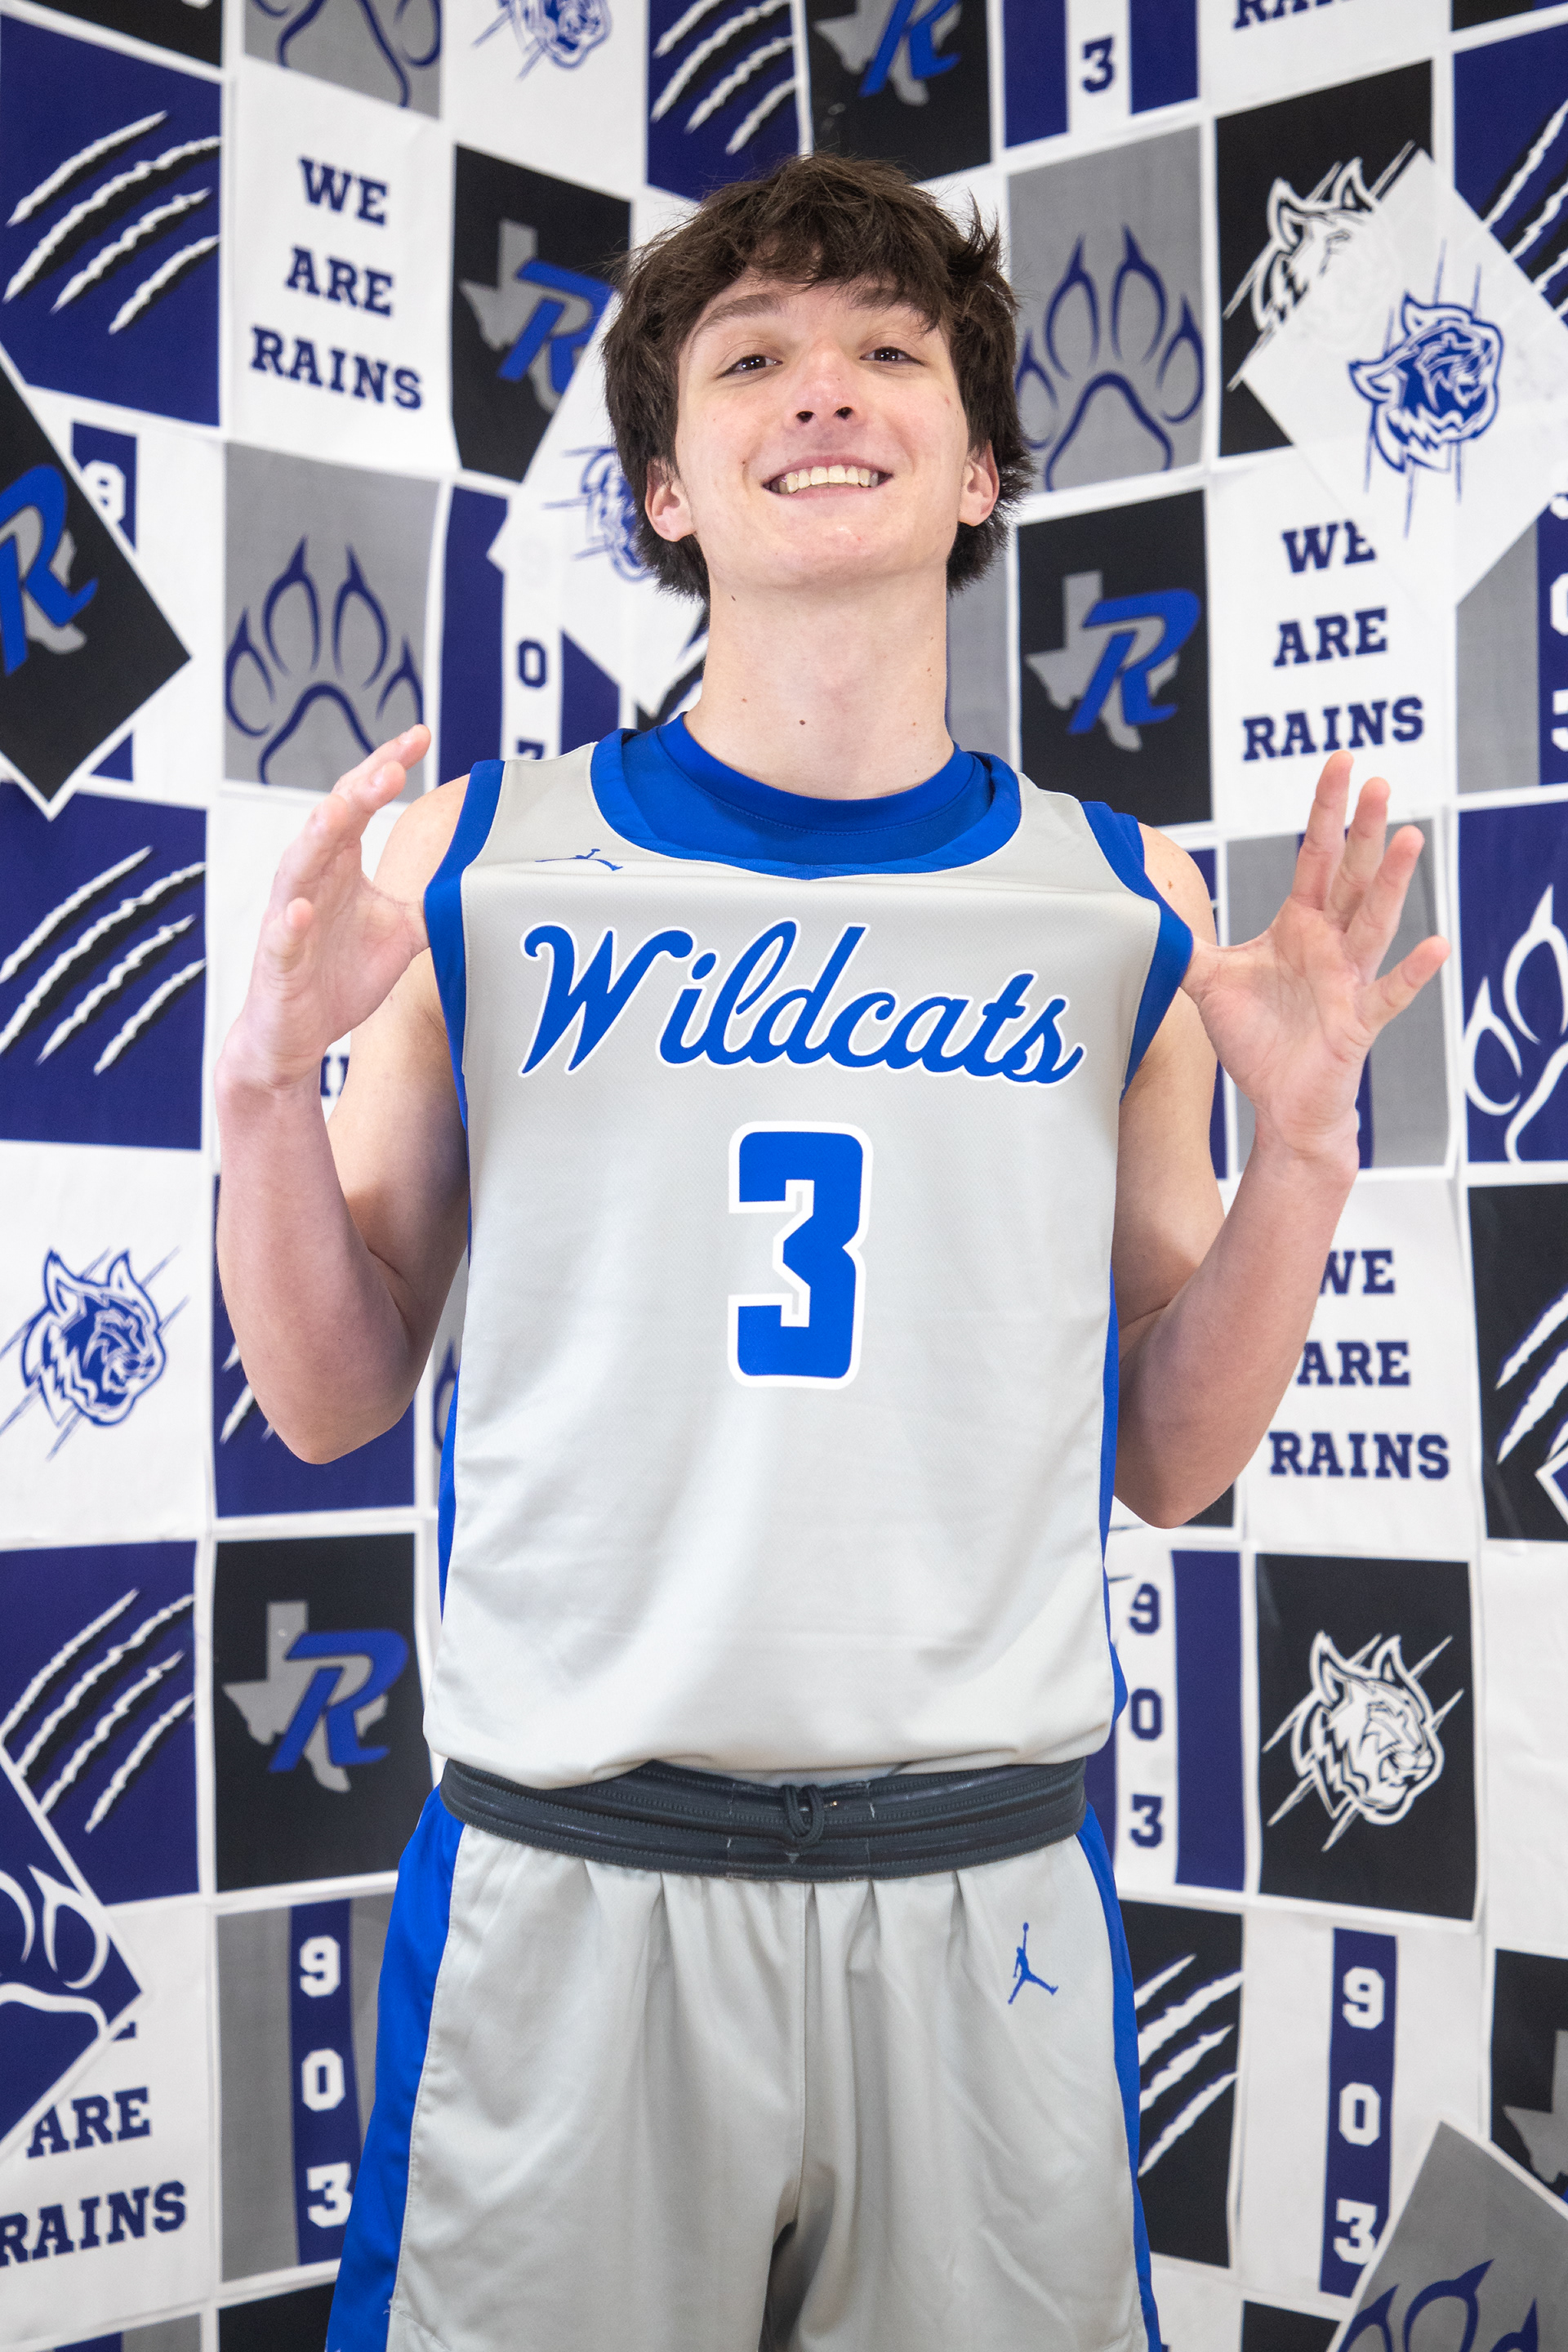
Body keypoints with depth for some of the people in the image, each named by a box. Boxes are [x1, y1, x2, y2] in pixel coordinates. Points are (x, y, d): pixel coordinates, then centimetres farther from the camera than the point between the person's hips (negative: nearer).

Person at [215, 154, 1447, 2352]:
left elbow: (1172, 1463, 8)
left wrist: (1305, 1136, -5)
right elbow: (333, 1398, 5)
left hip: (988, 1887, 1)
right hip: (561, 1881, -1)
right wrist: (268, 1077, -10)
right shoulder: (482, 858, 1)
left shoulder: (1122, 903, 4)